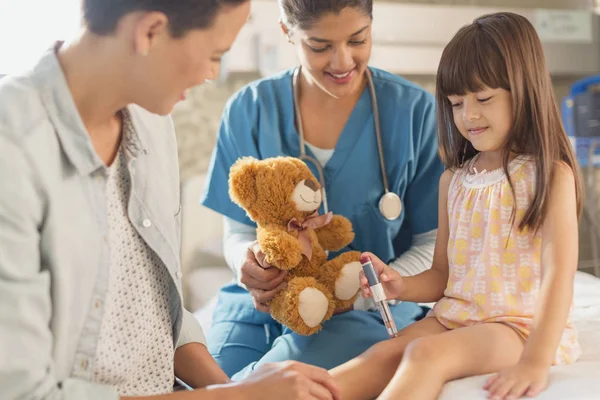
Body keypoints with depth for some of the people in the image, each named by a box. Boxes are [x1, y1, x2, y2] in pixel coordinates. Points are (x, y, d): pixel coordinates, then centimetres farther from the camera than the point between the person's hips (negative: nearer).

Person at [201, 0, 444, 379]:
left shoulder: (415, 111, -6)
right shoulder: (250, 110, 0)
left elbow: (434, 245, -1)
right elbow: (238, 233, 7)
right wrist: (249, 260, -18)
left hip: (368, 311, -1)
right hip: (261, 306, 2)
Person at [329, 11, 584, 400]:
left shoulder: (551, 175, -5)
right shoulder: (454, 181, 13)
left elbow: (559, 274, -15)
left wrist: (536, 361, -27)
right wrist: (403, 286, -5)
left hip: (518, 324, -5)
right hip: (452, 316, 5)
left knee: (426, 353, -32)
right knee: (384, 354, -24)